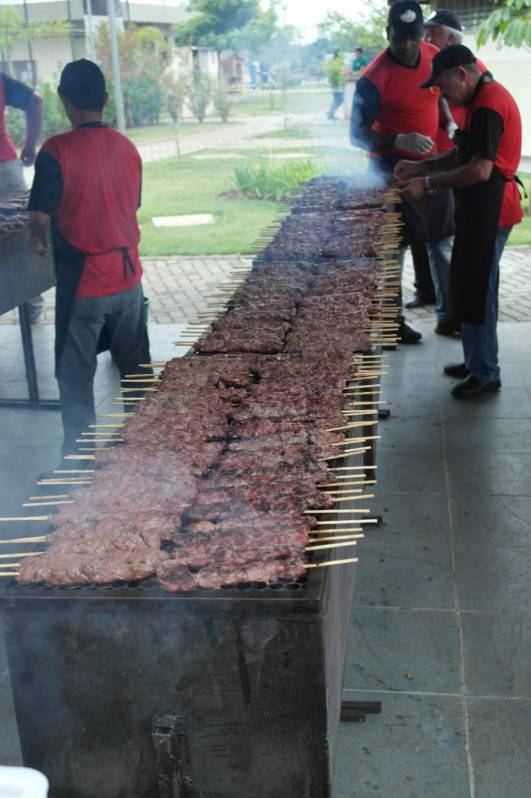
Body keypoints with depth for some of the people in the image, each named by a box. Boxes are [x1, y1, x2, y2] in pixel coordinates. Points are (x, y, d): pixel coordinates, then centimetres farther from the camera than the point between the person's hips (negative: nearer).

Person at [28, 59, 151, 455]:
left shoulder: (57, 150, -14)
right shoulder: (127, 148, 1)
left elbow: (41, 218, -15)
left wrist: (37, 240, 5)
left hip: (82, 282, -5)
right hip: (127, 275, 5)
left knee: (76, 377, 6)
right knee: (136, 367, 17)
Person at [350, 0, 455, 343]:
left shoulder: (434, 56, -1)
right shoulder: (374, 79, -20)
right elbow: (358, 134, -21)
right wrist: (399, 141, -35)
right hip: (394, 168, -7)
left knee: (445, 241, 12)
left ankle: (449, 313, 24)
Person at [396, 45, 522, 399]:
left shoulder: (488, 106, -19)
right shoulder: (484, 98, 14)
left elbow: (479, 170, -24)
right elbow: (462, 156, 19)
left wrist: (428, 183, -17)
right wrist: (419, 167, 9)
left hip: (489, 210, -10)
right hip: (481, 208, 10)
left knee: (476, 291, -3)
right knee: (468, 288, 16)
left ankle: (486, 374, 7)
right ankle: (476, 361, 27)